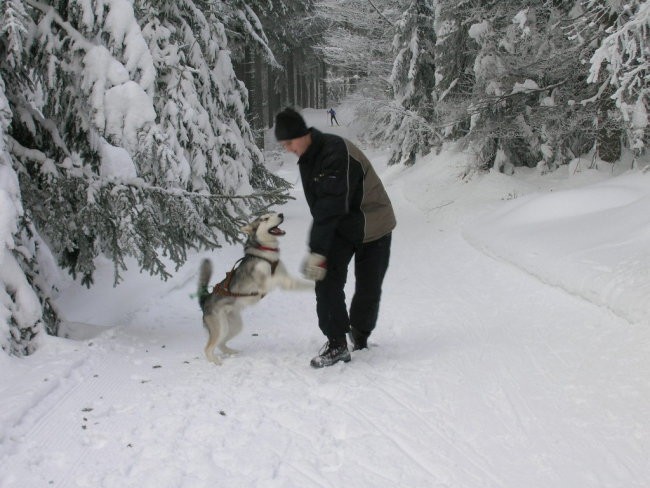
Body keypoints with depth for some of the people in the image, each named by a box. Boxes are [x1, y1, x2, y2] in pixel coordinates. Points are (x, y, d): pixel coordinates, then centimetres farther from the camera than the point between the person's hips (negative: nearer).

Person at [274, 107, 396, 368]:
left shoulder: (336, 153, -29)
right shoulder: (308, 156, -1)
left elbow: (330, 208, -35)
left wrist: (316, 252, -37)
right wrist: (317, 247, 7)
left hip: (371, 228, -7)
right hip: (340, 227, 7)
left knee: (368, 289, 2)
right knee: (327, 281, -10)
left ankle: (359, 335, 27)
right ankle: (336, 344, -4)